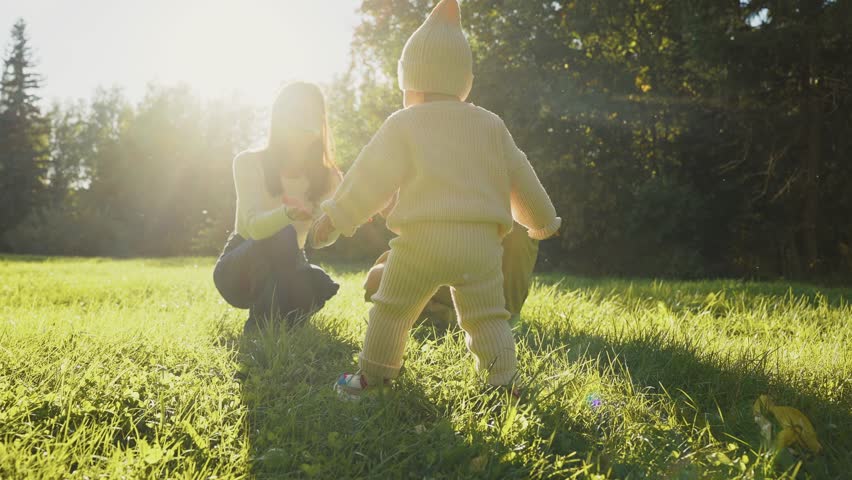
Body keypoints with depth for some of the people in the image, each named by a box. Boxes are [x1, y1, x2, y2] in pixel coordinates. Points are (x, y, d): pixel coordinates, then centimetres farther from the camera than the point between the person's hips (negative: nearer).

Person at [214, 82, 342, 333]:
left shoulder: (326, 175, -5)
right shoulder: (249, 162, -14)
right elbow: (254, 226, -31)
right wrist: (289, 213, -53)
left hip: (286, 268, 3)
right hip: (240, 269, -3)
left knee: (320, 284, -31)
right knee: (282, 237, -34)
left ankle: (280, 320, 1)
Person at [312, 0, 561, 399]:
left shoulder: (403, 124, 3)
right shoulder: (491, 126, 14)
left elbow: (372, 177, -1)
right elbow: (519, 178, 20)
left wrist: (336, 217, 5)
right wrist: (542, 220, 34)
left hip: (421, 240, -2)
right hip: (481, 243, 3)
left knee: (392, 308, 12)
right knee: (487, 317, 12)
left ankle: (373, 375, 20)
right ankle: (504, 379, 6)